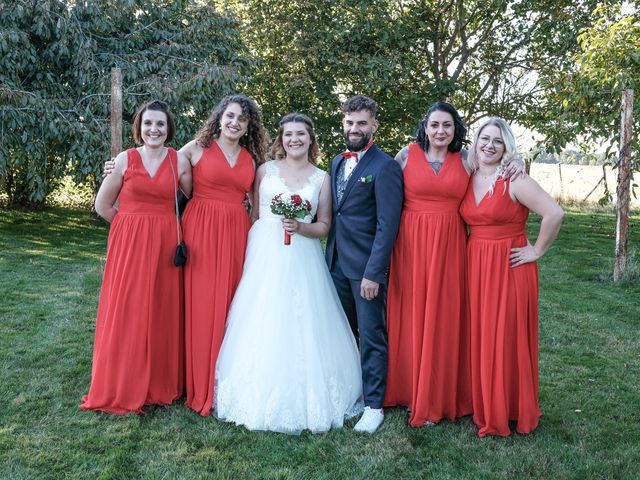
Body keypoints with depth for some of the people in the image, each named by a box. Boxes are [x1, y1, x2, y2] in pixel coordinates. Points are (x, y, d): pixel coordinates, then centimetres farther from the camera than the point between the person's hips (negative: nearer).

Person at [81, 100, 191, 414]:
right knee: (127, 313, 2)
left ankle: (162, 384, 22)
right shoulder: (125, 159, 1)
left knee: (164, 312, 6)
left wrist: (163, 226, 2)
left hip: (166, 247, 1)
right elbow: (103, 205, 5)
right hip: (129, 245, -1)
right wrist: (136, 224, 6)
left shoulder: (179, 161, 2)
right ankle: (125, 387, 16)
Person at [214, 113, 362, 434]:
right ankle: (260, 394, 13)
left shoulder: (321, 178, 8)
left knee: (301, 325, -2)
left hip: (302, 259, 0)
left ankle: (301, 397, 14)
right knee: (262, 324, -1)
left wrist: (300, 227, -12)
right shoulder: (265, 170, 7)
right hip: (264, 255, 0)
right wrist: (250, 255, 1)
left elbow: (324, 226, 7)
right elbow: (253, 215, 7)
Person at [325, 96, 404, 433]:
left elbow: (387, 226, -16)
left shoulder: (385, 167, -11)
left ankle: (373, 405, 15)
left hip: (366, 266, -7)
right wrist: (330, 255, 8)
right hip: (337, 263, 7)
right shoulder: (337, 161, 12)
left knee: (372, 336, 3)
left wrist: (374, 273, -19)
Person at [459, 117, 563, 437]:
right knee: (479, 338, 11)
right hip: (475, 267, 6)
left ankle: (511, 412, 18)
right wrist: (472, 251, 9)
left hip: (509, 268, -6)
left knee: (507, 339, 1)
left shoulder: (515, 182, -12)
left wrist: (537, 251, -13)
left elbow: (554, 214, -20)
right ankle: (485, 408, 26)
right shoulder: (468, 180, 7)